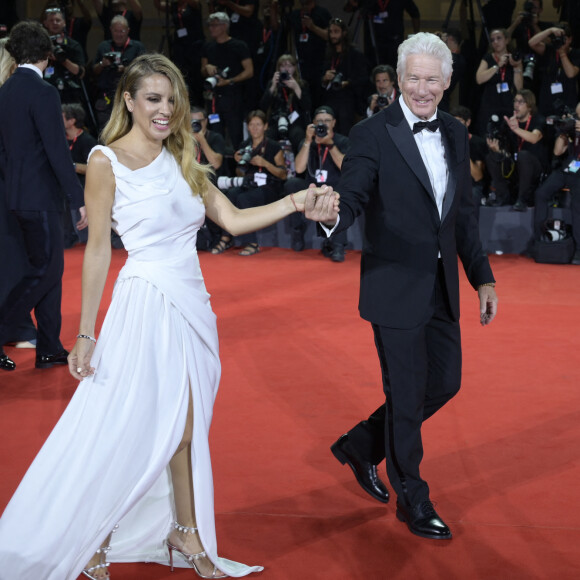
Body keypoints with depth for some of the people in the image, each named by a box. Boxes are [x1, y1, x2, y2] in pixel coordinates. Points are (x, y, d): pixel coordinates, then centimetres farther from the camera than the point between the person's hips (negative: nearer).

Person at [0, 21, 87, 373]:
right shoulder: (43, 93, -17)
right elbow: (58, 152, -20)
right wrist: (80, 200, -17)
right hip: (41, 196, -9)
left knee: (50, 268, 14)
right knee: (46, 270, -2)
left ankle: (50, 349, 18)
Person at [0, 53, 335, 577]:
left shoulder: (182, 161, 10)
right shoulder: (107, 161, -7)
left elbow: (234, 220, 9)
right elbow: (98, 248, -7)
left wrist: (297, 201, -3)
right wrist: (86, 333, -7)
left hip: (191, 306, 6)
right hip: (145, 305, -6)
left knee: (184, 425, 14)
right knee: (126, 429, 0)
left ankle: (186, 533, 27)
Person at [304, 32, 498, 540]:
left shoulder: (455, 135, 8)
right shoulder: (373, 134, -12)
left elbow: (464, 214, 13)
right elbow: (352, 197, -20)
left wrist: (483, 277, 10)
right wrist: (332, 215, -44)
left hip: (442, 287, 7)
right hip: (396, 286, -7)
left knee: (445, 382, 14)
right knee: (407, 393, 3)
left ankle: (362, 445, 34)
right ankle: (412, 500, 21)